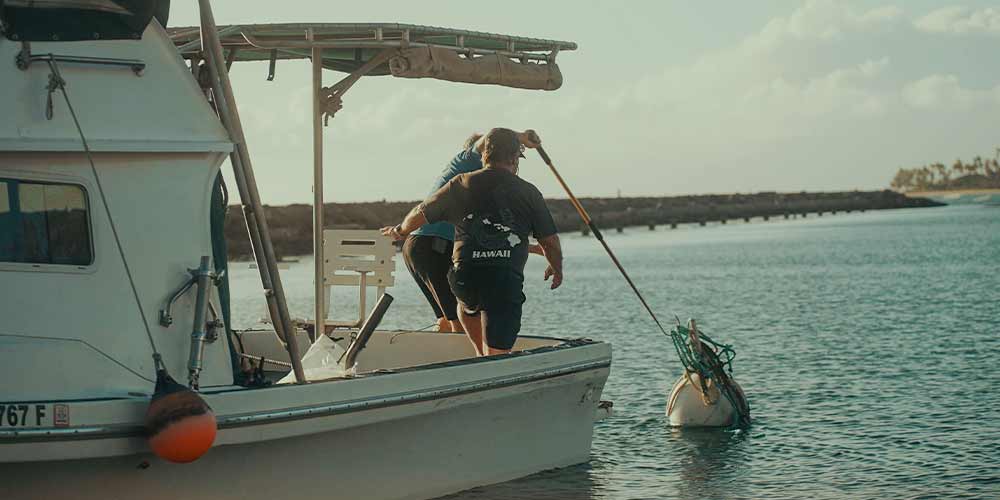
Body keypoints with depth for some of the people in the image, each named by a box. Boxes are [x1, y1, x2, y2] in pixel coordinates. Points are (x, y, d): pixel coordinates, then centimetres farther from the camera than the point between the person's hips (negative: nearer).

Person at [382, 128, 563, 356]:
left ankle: (482, 356, 28)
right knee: (498, 353, 1)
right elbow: (550, 240, 11)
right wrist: (557, 269, 31)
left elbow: (421, 214, 19)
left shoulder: (461, 185, 11)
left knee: (468, 306, 37)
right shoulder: (529, 192, 8)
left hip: (464, 275, 2)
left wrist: (400, 231, 41)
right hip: (506, 280, -2)